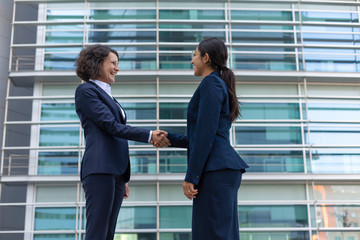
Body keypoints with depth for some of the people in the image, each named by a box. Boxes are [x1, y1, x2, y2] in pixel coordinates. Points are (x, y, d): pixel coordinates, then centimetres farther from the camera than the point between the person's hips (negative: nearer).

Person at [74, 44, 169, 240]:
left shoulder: (106, 95, 26)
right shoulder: (86, 91, 0)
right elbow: (110, 125, -10)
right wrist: (150, 136, -13)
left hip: (116, 171, 9)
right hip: (100, 169, -9)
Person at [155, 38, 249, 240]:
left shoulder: (211, 83, -5)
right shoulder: (222, 86, 24)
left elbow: (205, 134, -15)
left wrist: (191, 177, -15)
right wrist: (169, 139, 27)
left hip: (215, 170, -10)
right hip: (225, 169, 10)